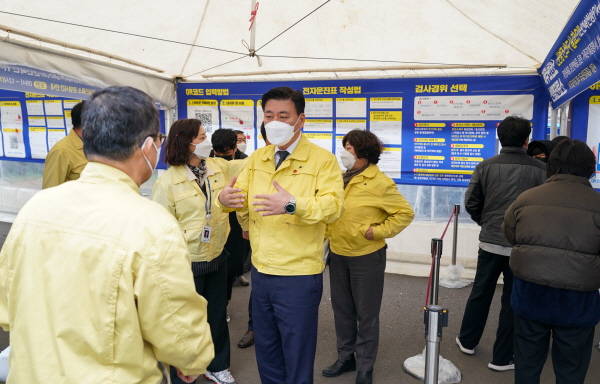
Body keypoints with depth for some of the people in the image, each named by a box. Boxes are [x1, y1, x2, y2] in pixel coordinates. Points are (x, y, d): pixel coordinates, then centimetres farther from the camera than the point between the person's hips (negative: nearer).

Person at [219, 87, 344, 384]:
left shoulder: (322, 159, -10)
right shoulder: (257, 158, 9)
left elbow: (333, 205, -21)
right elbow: (241, 192, 9)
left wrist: (293, 204, -37)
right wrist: (226, 197, -15)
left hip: (298, 276, -6)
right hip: (260, 271, 6)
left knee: (297, 357, 12)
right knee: (266, 352, 23)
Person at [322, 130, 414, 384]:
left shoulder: (379, 183, -15)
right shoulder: (342, 179, 6)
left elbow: (405, 213, -13)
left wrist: (378, 231, -18)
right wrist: (328, 238, 9)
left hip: (366, 257, -6)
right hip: (338, 255, 7)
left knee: (366, 314, 8)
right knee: (341, 309, 17)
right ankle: (346, 357, 35)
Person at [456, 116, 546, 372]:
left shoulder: (486, 166, -3)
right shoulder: (540, 169, -9)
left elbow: (471, 203, -2)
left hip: (490, 242, 2)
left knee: (480, 292, 18)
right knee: (512, 301, 10)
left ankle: (467, 341, 33)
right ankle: (502, 358, 21)